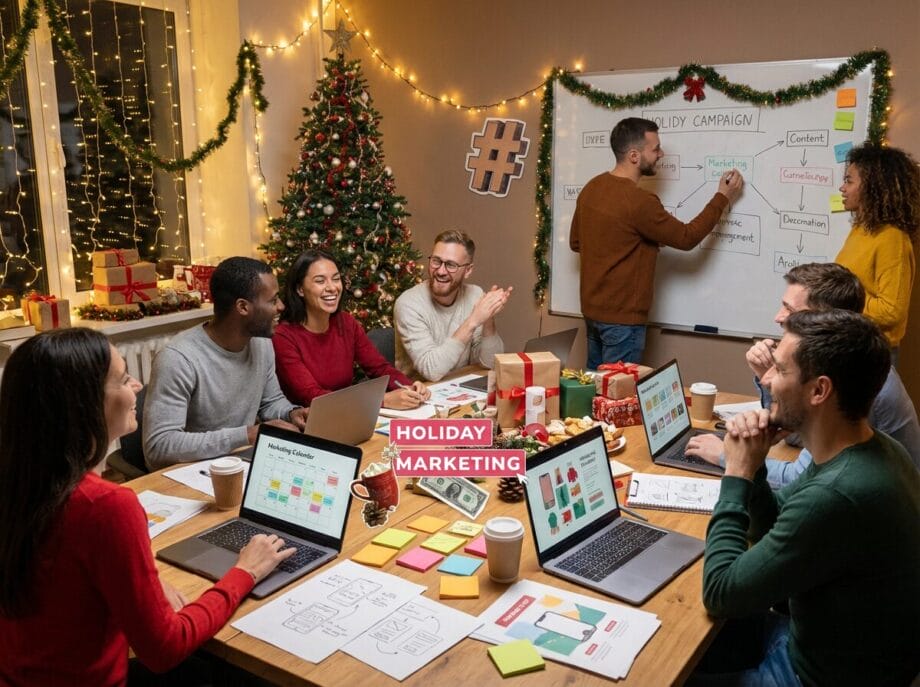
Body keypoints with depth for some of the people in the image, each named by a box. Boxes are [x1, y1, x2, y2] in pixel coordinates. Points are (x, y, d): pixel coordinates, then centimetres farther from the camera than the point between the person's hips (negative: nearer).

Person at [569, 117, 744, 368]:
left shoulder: (591, 188, 3)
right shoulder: (638, 201, -22)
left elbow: (576, 242, 14)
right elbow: (687, 238, -11)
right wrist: (723, 198, 0)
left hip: (592, 307, 9)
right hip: (622, 315, -8)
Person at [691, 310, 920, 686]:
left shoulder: (837, 496, -37)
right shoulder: (869, 450, -6)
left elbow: (720, 594, -25)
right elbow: (770, 530, 6)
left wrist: (738, 474, -19)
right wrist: (753, 467, -13)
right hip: (834, 643, 8)